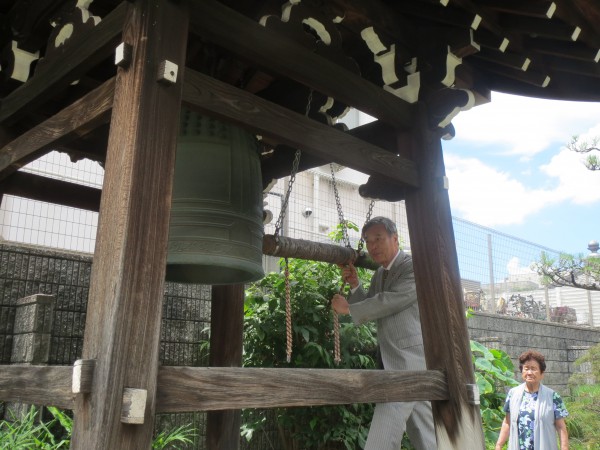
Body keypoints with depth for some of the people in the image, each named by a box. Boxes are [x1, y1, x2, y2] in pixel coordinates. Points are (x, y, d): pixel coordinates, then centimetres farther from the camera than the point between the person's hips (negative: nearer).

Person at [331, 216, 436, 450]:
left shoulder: (415, 267, -11)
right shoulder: (379, 275, 16)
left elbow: (389, 301, -21)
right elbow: (368, 311, 18)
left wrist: (348, 308, -12)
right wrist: (354, 285, 2)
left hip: (412, 363, -9)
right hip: (398, 365, 9)